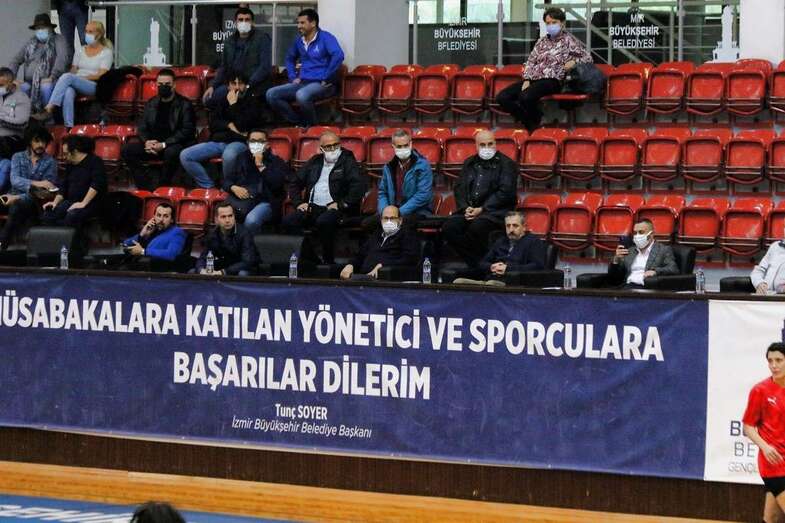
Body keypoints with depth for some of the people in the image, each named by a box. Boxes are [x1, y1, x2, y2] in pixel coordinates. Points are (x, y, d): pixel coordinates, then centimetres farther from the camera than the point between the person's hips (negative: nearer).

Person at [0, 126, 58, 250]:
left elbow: (44, 190, -7)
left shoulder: (50, 162, 1)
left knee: (17, 207, -35)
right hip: (15, 195, 2)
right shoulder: (18, 157, 9)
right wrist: (36, 183, -29)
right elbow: (15, 180, -9)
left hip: (33, 200, -2)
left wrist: (17, 198, -19)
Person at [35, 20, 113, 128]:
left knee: (67, 77, -33)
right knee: (68, 92, -36)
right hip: (76, 85, 4)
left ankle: (48, 109, -40)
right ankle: (68, 127, -46)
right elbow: (73, 70, 16)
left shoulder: (106, 52, 7)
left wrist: (82, 77, -11)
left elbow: (101, 76, -3)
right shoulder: (80, 50, 24)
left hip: (94, 86, -4)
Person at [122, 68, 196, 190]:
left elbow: (187, 131, -11)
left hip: (174, 146, -5)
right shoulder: (151, 103, 14)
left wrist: (164, 145, -20)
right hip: (153, 144, 5)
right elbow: (142, 127, 14)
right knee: (127, 149, -17)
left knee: (172, 152, -40)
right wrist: (147, 142, -11)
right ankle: (146, 186, -20)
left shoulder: (184, 104, -3)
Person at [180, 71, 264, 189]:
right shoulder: (223, 99, 17)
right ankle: (209, 186, -6)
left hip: (238, 142, -5)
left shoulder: (252, 100, 4)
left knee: (228, 155, -43)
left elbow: (243, 125, -10)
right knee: (185, 156, -13)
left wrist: (233, 105, -5)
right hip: (217, 141, 5)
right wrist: (229, 125, -7)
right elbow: (213, 123, 9)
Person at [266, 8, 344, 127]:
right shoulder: (299, 41, 15)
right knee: (271, 94, -10)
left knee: (301, 95, -40)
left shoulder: (326, 38, -8)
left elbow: (338, 56, -25)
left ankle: (313, 126, -14)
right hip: (302, 83, 8)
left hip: (321, 84, -8)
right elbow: (290, 58, 34)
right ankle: (300, 123, -7)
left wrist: (326, 79, -22)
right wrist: (293, 77, 17)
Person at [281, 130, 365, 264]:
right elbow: (295, 183, 24)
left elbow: (359, 185, -10)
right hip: (312, 207, 5)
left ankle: (328, 261, -22)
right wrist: (298, 203, 8)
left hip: (333, 208, -5)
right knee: (287, 222, -20)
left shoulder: (348, 162, 4)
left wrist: (342, 204, -15)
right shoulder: (315, 162, 20)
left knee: (323, 222, -38)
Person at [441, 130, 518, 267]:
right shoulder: (469, 163, 21)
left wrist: (481, 209, -14)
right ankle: (474, 262, -17)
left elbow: (505, 192, -7)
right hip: (469, 209, 5)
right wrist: (465, 208, -6)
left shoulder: (507, 164, 3)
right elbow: (459, 188, 14)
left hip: (495, 210, -5)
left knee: (477, 227, -36)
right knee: (448, 228, -22)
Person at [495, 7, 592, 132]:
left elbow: (587, 58, 4)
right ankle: (529, 122, 0)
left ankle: (536, 121, -6)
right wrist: (526, 80, 0)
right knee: (502, 97, -10)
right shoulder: (542, 41, 20)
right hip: (533, 79, 7)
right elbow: (531, 61, 16)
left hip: (552, 80, -7)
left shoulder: (569, 40, 5)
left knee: (525, 97, -36)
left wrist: (574, 62, -15)